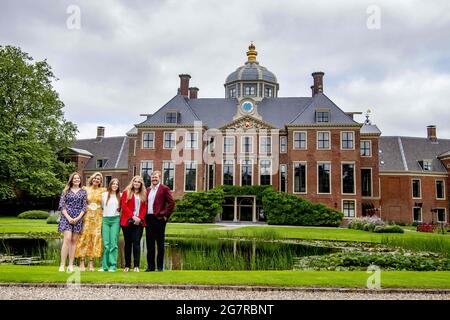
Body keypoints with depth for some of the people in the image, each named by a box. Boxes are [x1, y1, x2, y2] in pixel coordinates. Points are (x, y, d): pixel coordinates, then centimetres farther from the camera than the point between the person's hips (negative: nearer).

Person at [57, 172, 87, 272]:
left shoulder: (83, 192, 10)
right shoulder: (66, 191, 8)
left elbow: (84, 207, 5)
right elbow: (61, 205, 1)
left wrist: (78, 218, -8)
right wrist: (68, 217, -10)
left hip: (78, 218, 2)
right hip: (67, 217, -2)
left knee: (74, 240, 3)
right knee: (67, 239, -14)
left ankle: (70, 265, 7)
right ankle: (62, 265, -10)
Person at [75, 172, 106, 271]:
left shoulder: (103, 191, 8)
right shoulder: (85, 189, 5)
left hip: (98, 218, 1)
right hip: (87, 216, -1)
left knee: (95, 239, 1)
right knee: (84, 238, -4)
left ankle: (91, 263, 7)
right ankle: (82, 263, 1)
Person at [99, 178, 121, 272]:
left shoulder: (120, 196, 10)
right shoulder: (104, 194, 11)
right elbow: (102, 206, 17)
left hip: (115, 220, -1)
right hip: (105, 219, 1)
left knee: (113, 243, -6)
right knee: (105, 243, -3)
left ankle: (113, 266, -3)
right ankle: (104, 266, 4)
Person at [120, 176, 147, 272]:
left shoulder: (144, 194, 13)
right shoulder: (126, 192, 7)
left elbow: (144, 207, 7)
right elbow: (124, 206, -2)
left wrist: (140, 218, -8)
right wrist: (133, 217, -11)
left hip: (139, 222, 1)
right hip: (127, 221, -1)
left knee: (136, 242, -5)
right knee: (128, 243, 4)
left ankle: (136, 266, -2)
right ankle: (127, 265, 11)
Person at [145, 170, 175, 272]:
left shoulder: (164, 189, -2)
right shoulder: (148, 190, 16)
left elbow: (172, 203, -8)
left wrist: (166, 215, -10)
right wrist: (144, 216, 7)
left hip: (159, 219, -5)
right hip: (148, 219, 5)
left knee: (160, 244, 2)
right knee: (149, 244, 8)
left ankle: (160, 266, 10)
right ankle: (150, 265, 16)